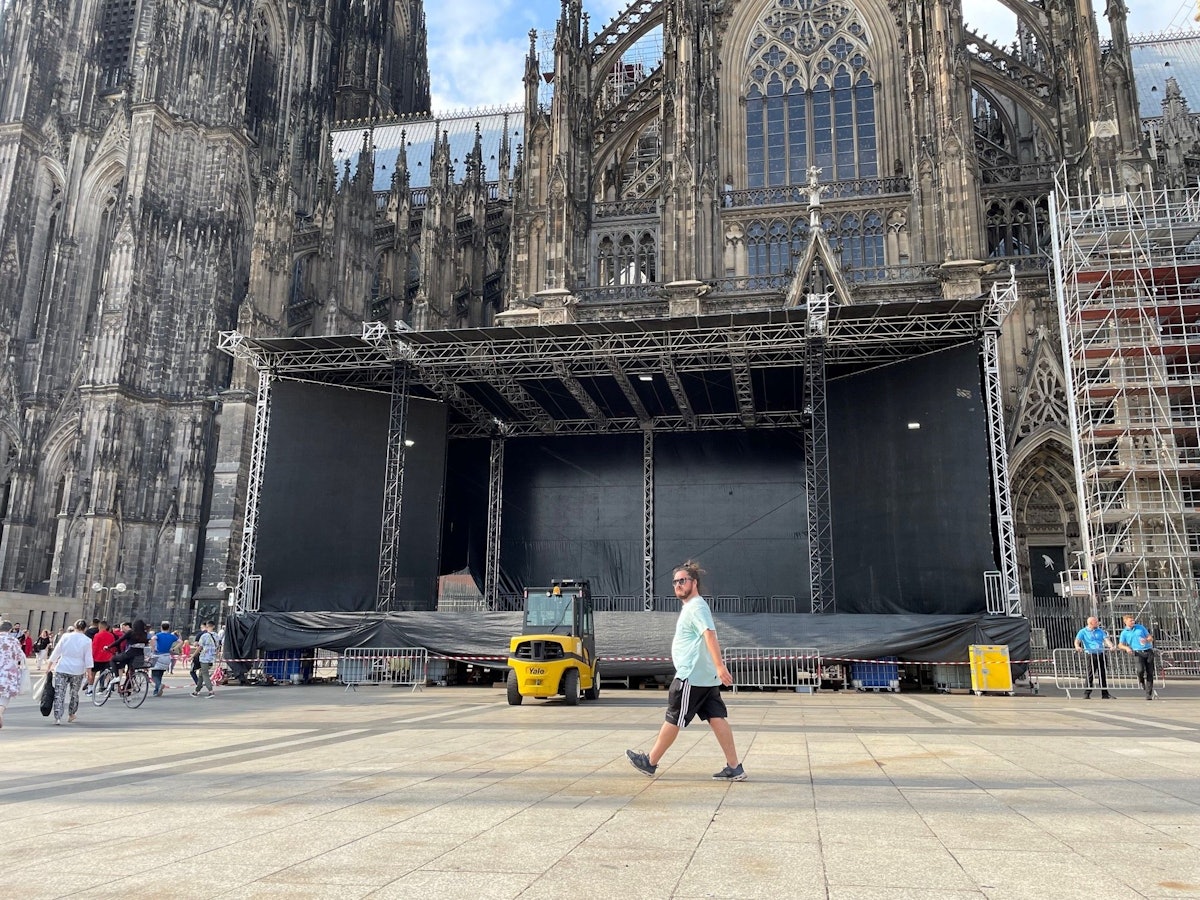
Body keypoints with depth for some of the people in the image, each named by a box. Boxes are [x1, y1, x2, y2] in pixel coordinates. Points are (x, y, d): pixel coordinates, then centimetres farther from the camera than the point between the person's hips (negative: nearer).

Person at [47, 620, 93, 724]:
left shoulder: (66, 636, -1)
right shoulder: (87, 640, -3)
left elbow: (56, 652, 2)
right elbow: (88, 658, -3)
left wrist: (50, 666, 10)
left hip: (62, 669, 0)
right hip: (77, 671, 0)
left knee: (59, 693, 0)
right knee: (74, 693, 17)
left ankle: (57, 717, -9)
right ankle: (71, 715, 28)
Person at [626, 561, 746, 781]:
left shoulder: (696, 607, -14)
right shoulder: (692, 607, 18)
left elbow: (710, 635, -26)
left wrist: (719, 665, -36)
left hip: (691, 676, -10)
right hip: (707, 676, 10)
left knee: (673, 720, 2)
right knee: (717, 719, 4)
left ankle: (650, 763, 15)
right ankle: (734, 768, 2)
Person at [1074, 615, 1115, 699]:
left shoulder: (1100, 631, 16)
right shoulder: (1083, 632, 4)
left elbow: (1106, 639, 3)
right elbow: (1077, 640, -8)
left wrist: (1111, 646, -18)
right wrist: (1077, 646, -31)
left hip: (1101, 654, 4)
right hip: (1091, 655, -4)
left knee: (1103, 674, 5)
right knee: (1090, 674, -6)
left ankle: (1105, 693, 13)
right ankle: (1087, 694, 0)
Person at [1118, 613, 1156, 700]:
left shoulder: (1140, 627, 14)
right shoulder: (1124, 633, 8)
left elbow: (1151, 638, 15)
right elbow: (1120, 645, 6)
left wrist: (1146, 640, -8)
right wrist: (1127, 648, -16)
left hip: (1148, 651, 2)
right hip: (1138, 653, -2)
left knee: (1150, 673, -2)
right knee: (1140, 670, -24)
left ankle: (1149, 694, 6)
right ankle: (1141, 681, 12)